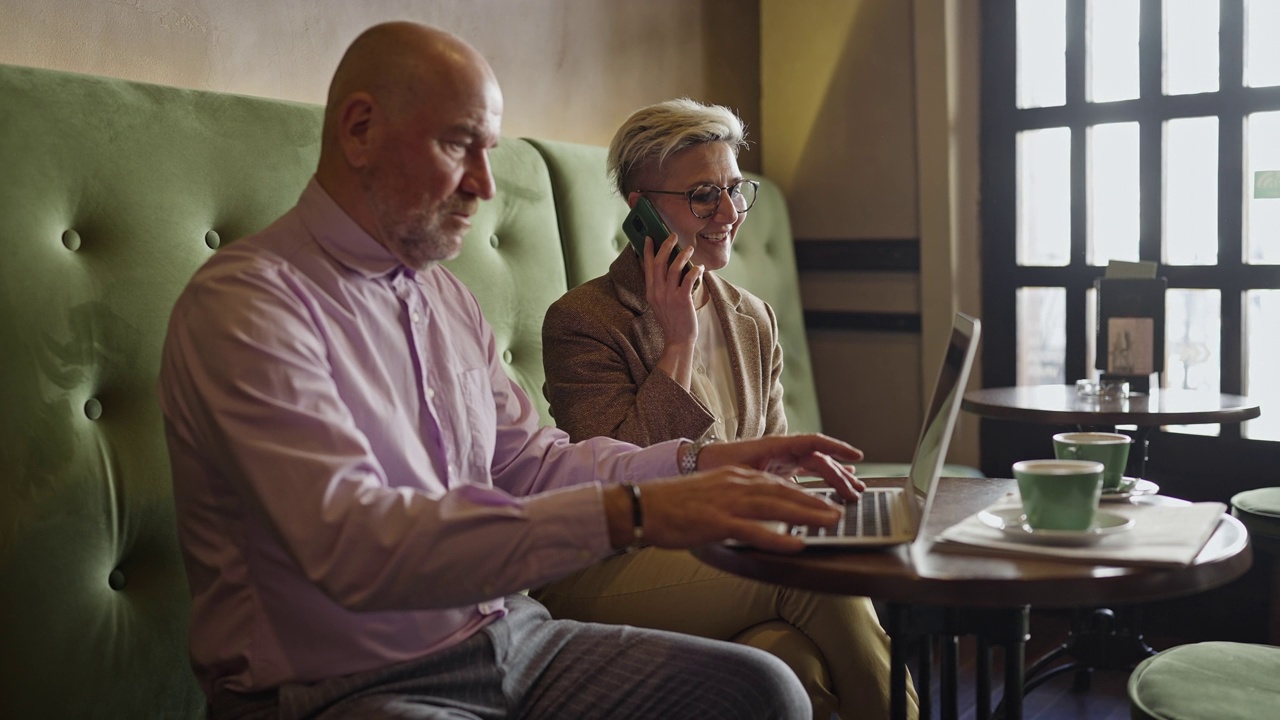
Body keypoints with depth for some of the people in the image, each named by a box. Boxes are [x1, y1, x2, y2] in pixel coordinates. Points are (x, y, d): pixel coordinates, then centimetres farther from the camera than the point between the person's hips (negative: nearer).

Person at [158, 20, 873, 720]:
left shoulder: (444, 294, 13)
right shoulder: (245, 302, -16)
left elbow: (528, 461, 14)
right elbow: (354, 542, -28)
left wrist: (696, 462, -1)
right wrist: (630, 511, -32)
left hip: (504, 636, 8)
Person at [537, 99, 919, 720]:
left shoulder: (753, 321, 14)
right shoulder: (581, 321, -5)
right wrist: (679, 342, -12)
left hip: (727, 564, 5)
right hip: (610, 572, -5)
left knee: (800, 658, -27)